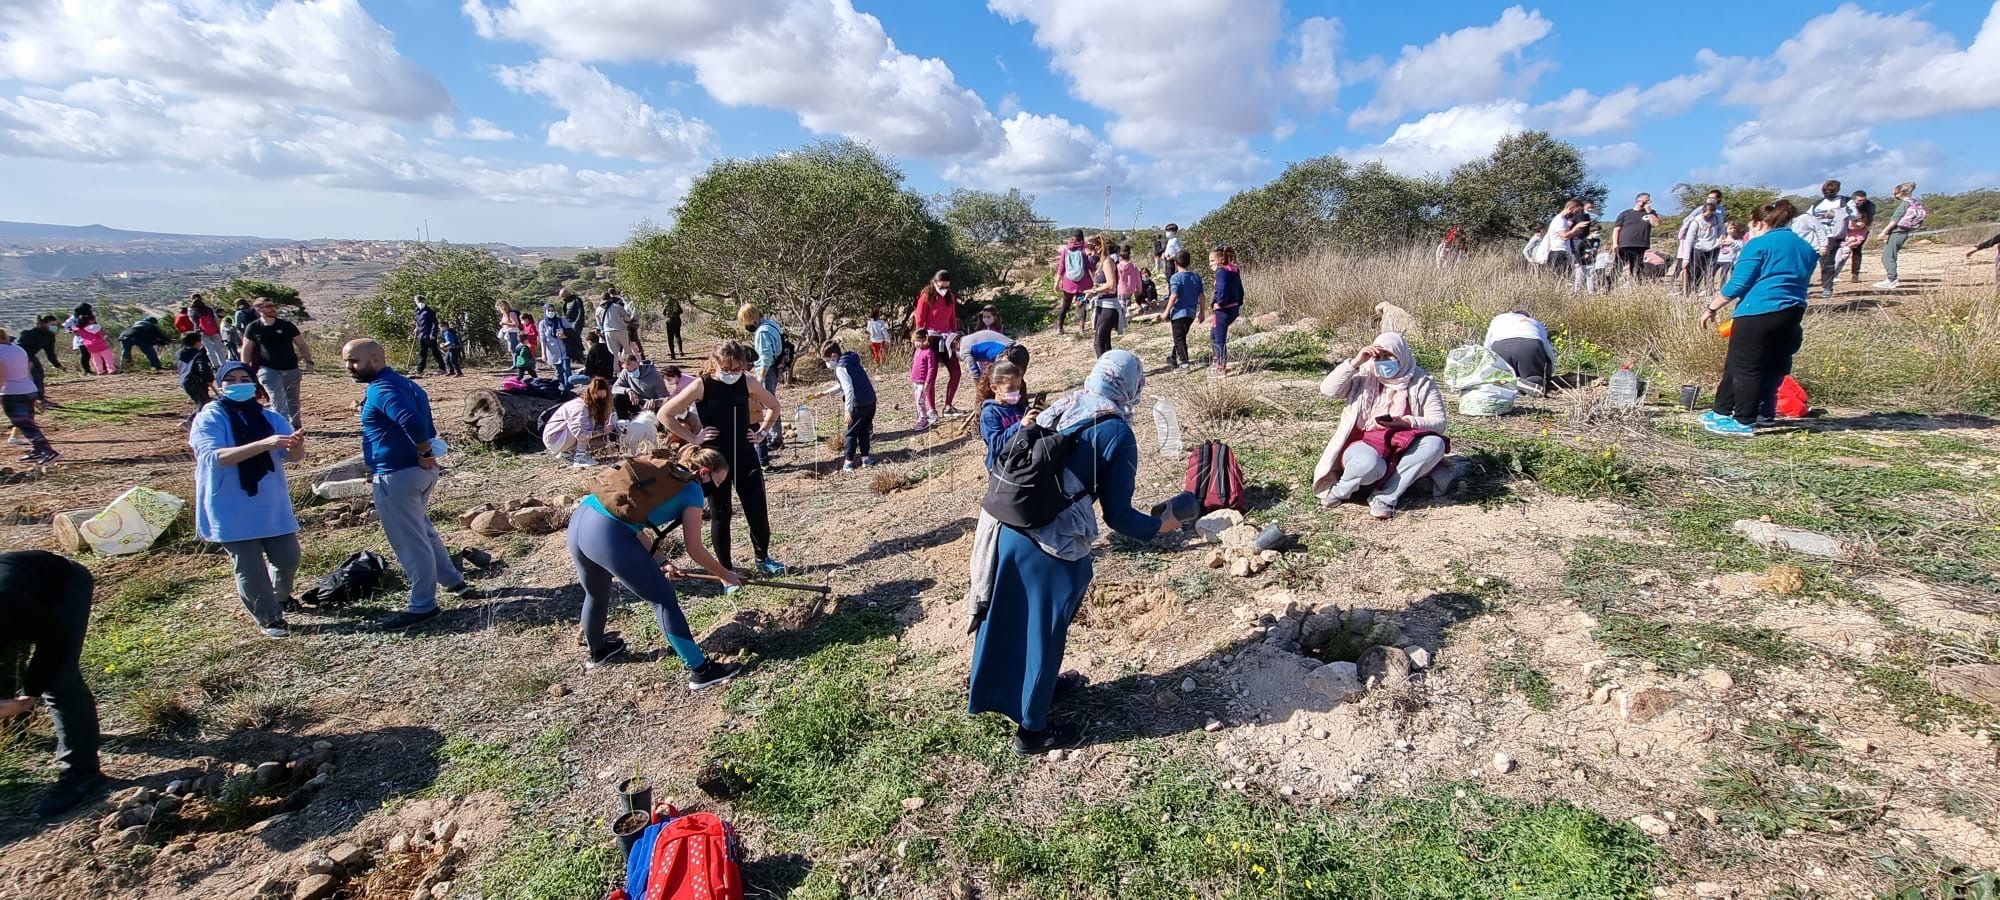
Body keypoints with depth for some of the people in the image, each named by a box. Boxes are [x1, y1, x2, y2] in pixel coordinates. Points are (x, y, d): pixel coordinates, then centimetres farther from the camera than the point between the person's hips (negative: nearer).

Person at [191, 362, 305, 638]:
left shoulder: (270, 418, 3)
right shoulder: (208, 419, -7)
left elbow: (293, 456, -7)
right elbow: (215, 457, -24)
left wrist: (296, 446, -32)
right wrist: (264, 444, -38)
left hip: (273, 507, 3)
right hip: (232, 512, -3)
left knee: (288, 558, 9)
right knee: (249, 567, 2)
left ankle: (280, 596, 38)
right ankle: (269, 618, 16)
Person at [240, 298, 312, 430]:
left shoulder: (286, 325, 1)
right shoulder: (253, 328, 0)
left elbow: (302, 344, 5)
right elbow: (246, 350, 7)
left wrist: (308, 360, -8)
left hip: (290, 369, 2)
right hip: (268, 369, -2)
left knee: (293, 401, 12)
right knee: (277, 399, -15)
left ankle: (296, 426, 26)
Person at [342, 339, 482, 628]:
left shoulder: (380, 389, -18)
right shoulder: (401, 382, 13)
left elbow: (413, 422, -36)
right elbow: (424, 423, 19)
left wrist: (425, 453, -22)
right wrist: (426, 454, 11)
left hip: (398, 476, -10)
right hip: (417, 471, 10)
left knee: (410, 542, 1)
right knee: (422, 531, 25)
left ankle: (423, 606, 12)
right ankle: (455, 582, 33)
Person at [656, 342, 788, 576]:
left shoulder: (748, 383, -2)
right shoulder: (701, 386, -11)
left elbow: (773, 405, 16)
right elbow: (664, 414, -9)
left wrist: (762, 432, 7)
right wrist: (692, 438, -9)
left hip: (745, 456, 3)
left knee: (758, 510, 5)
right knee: (721, 515, 6)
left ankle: (763, 558, 28)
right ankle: (726, 569, 20)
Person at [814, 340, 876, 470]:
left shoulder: (840, 368, -11)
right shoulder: (851, 362, 18)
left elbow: (849, 389, -21)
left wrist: (847, 409, -21)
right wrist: (825, 393, 28)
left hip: (859, 404, -8)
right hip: (871, 401, 8)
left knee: (851, 433, 4)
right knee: (864, 430, 20)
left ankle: (849, 461, 7)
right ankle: (865, 457, 23)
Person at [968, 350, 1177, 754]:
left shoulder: (1061, 407, 9)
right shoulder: (1117, 434, -9)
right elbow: (1117, 515, -7)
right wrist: (1160, 526, 8)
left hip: (1011, 528, 7)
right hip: (1054, 545, -7)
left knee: (1015, 617, 24)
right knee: (1044, 628, 11)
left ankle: (1038, 686, 50)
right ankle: (1032, 729, 28)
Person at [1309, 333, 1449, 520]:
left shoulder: (1421, 382, 1)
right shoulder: (1364, 376, 3)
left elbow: (1438, 423, -4)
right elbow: (1328, 389, -11)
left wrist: (1406, 422, -23)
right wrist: (1355, 362, -19)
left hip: (1402, 449, 3)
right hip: (1364, 444, -2)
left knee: (1435, 444, -29)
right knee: (1369, 464, -38)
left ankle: (1385, 497, -24)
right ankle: (1339, 490, -6)